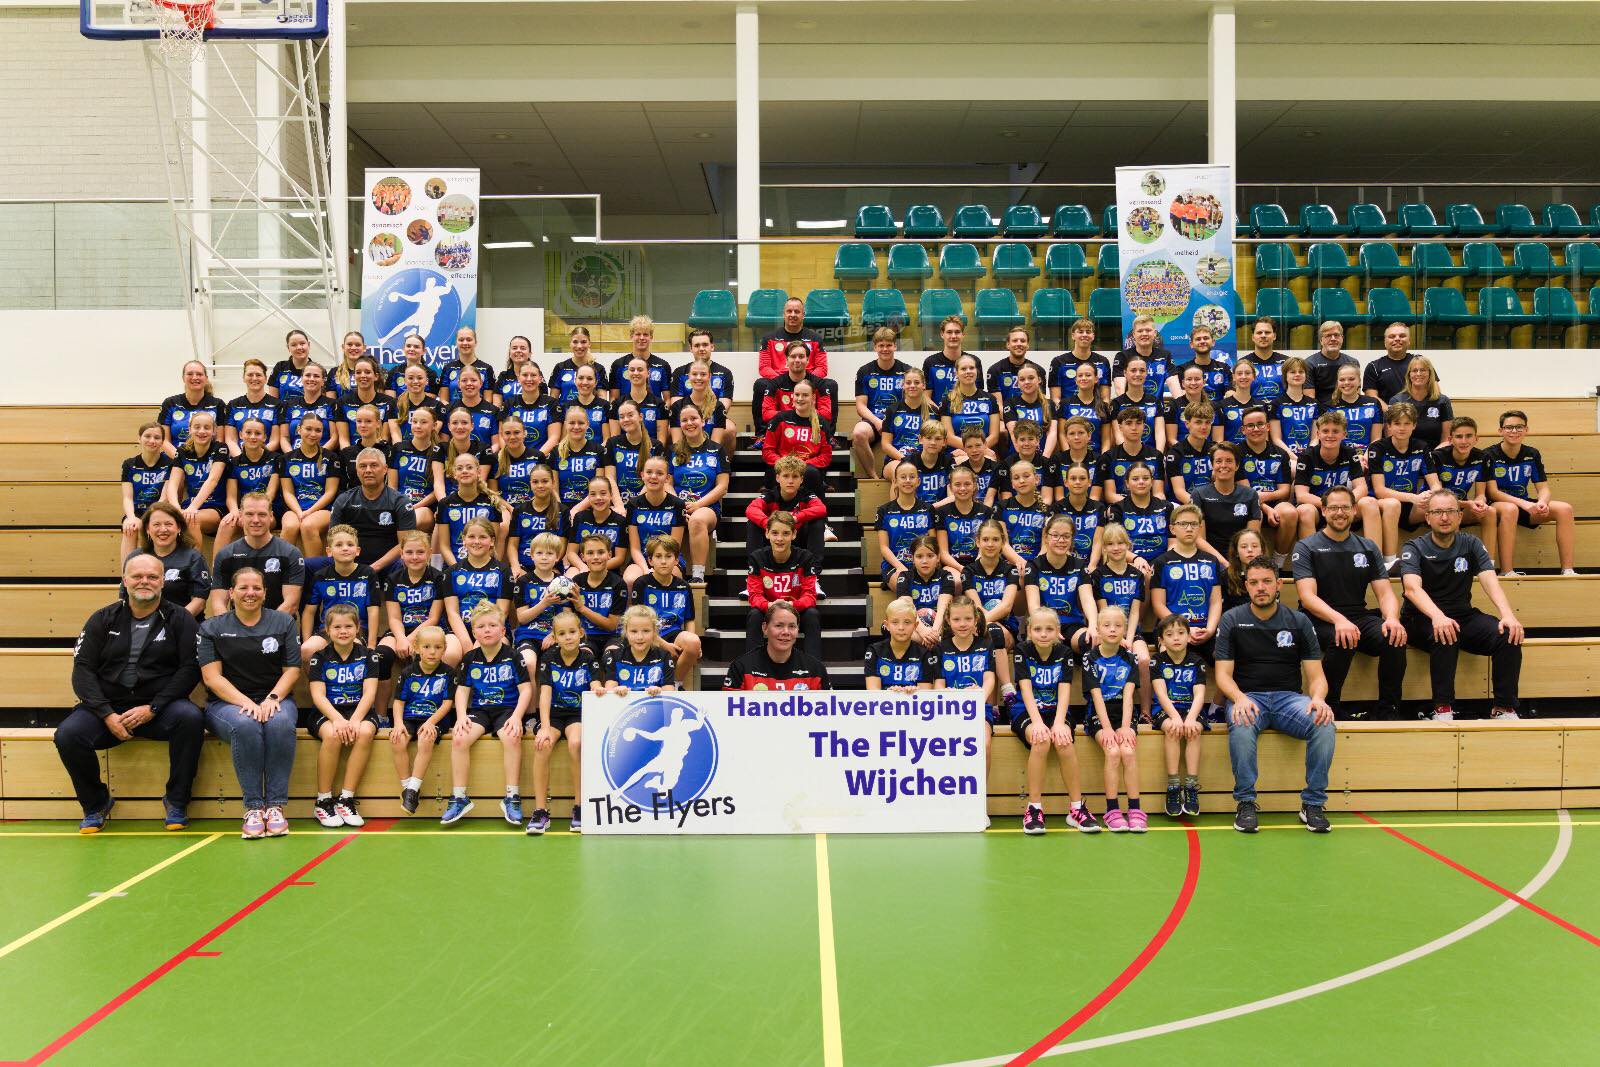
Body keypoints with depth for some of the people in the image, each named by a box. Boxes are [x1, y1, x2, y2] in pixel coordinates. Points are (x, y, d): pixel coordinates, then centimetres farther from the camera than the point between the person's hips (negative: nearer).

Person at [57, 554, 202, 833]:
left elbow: (190, 669, -5)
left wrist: (152, 708, -15)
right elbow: (83, 669, 3)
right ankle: (96, 804, 2)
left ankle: (176, 802, -12)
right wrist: (107, 715, -12)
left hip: (159, 707, -2)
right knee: (68, 734, -25)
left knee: (190, 718, -33)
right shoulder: (103, 619, 10)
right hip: (108, 706, 2)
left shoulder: (179, 619, 5)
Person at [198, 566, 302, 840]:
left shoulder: (283, 622, 12)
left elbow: (292, 670, 5)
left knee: (280, 723, -35)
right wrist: (246, 703, -18)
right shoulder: (212, 628, 9)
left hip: (274, 700, 1)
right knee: (245, 725, -37)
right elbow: (212, 677, -2)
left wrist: (272, 699, -14)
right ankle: (253, 807, -32)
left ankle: (275, 805, -32)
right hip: (227, 703, -1)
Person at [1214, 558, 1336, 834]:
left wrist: (1318, 698, -19)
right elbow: (1223, 674, 0)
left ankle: (1313, 803, -16)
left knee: (1324, 723, -30)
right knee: (1241, 725, -37)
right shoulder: (1232, 620, 5)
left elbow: (1316, 676, 5)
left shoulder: (1298, 622, 8)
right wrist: (1240, 698, -23)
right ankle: (1245, 802, -21)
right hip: (1248, 696, -2)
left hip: (1289, 697, 2)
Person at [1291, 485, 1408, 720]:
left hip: (1359, 617, 4)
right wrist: (1338, 619, -29)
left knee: (1395, 638, -26)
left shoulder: (1368, 548, 15)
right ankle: (1329, 706, -15)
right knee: (1342, 639, -37)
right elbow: (1307, 597, -11)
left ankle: (1389, 711, -10)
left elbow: (1386, 593, 9)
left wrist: (1392, 618, -16)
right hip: (1320, 620, -4)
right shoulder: (1306, 548, 2)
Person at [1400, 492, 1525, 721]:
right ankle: (1443, 708, -30)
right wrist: (1438, 616, -44)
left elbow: (1490, 581, -9)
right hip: (1424, 619, -4)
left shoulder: (1471, 545, 6)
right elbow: (1412, 588, -24)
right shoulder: (1414, 548, -5)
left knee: (1509, 634, -21)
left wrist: (1507, 614, -29)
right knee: (1445, 634, -37)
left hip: (1463, 616, 4)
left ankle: (1505, 708, -14)